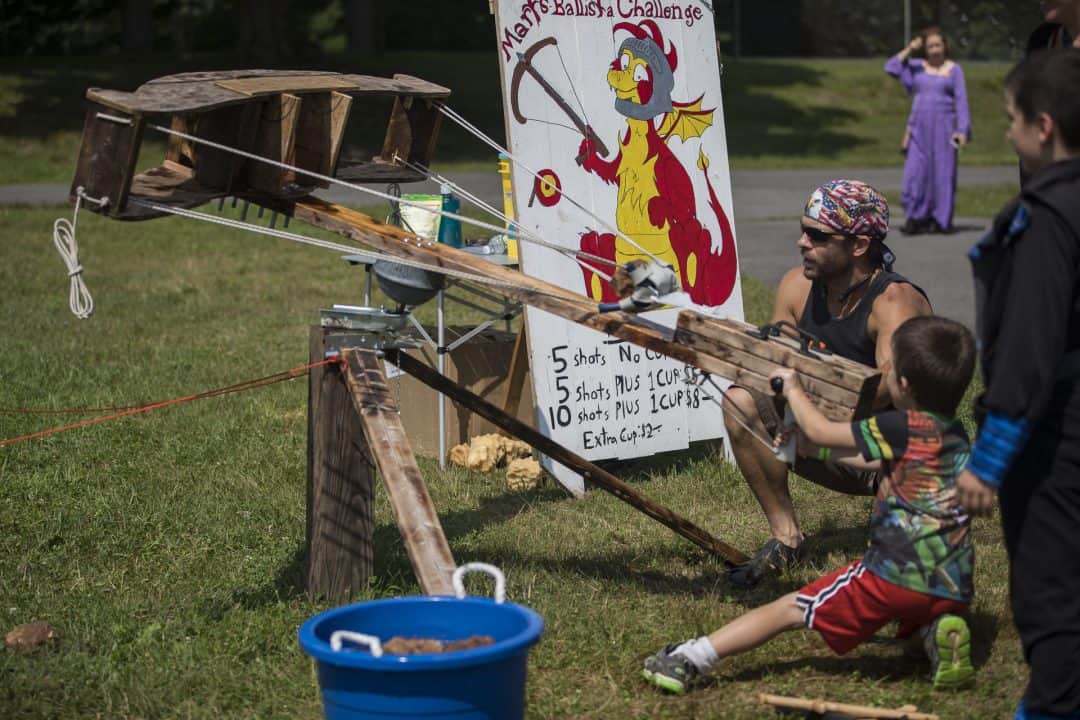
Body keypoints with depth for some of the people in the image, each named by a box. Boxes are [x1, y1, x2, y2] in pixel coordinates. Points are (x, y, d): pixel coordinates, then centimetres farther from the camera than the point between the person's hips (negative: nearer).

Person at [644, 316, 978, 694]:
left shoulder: (903, 428, -9)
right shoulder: (957, 436, 14)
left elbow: (819, 430, 1)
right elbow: (873, 459, 27)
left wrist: (794, 388, 18)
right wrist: (812, 448, 33)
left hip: (895, 575, -6)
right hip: (953, 591, 6)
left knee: (791, 608, 5)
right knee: (920, 615, 40)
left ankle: (689, 659, 3)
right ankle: (940, 633, 7)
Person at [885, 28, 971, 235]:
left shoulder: (954, 69, 4)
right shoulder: (917, 67, 11)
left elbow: (961, 101, 0)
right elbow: (891, 68, 1)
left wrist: (962, 130, -8)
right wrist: (909, 49, -2)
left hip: (944, 127, -2)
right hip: (919, 127, 2)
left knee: (942, 172, 0)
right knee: (916, 171, -4)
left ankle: (939, 220, 5)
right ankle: (915, 218, 1)